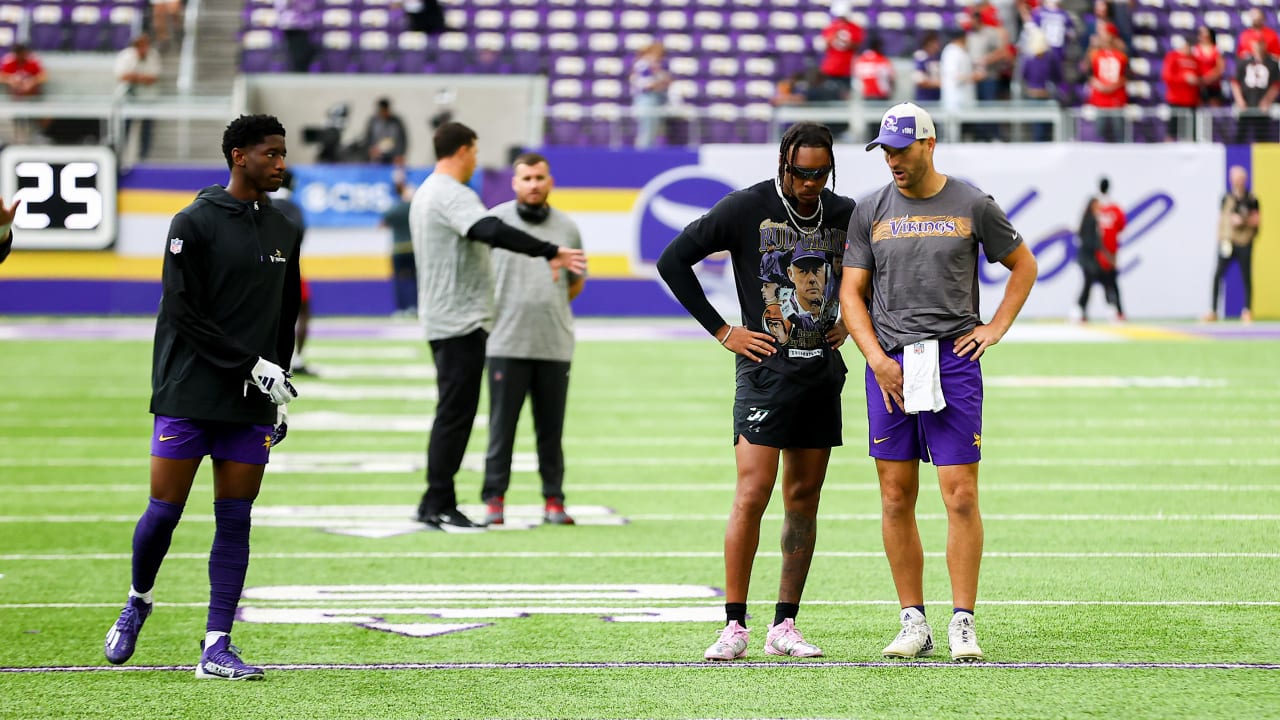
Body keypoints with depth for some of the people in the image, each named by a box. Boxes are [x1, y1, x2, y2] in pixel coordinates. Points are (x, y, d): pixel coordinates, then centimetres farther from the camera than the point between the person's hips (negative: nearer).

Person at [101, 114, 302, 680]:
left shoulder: (284, 232, 12)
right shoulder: (194, 223, -6)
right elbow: (184, 315, -12)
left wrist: (278, 390, 16)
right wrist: (253, 365, -15)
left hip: (250, 403, 5)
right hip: (187, 396, -5)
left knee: (234, 521, 1)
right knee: (164, 511, -2)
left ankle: (216, 648, 2)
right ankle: (138, 602, 26)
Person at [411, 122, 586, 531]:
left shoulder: (427, 193, 18)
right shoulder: (451, 195, -15)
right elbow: (493, 232, -31)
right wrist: (550, 253, -33)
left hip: (443, 321, 10)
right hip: (460, 322, -10)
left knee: (454, 412, 14)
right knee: (455, 413, -7)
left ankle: (434, 504, 15)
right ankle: (439, 506, -6)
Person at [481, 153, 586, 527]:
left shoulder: (567, 227, 10)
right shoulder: (494, 221, 0)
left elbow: (577, 282, 22)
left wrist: (552, 302, 9)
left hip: (555, 344, 3)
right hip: (507, 342, -3)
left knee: (551, 427, 6)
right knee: (502, 425, -1)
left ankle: (553, 500, 12)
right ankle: (494, 499, 4)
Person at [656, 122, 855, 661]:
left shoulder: (844, 214, 8)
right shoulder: (745, 208, -6)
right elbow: (672, 261, -5)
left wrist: (849, 322, 14)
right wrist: (722, 331, -5)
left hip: (823, 370, 5)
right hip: (766, 369, -5)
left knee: (803, 497, 5)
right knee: (753, 493, -13)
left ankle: (784, 627, 10)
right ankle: (735, 627, -10)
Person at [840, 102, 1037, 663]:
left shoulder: (972, 205, 4)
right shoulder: (871, 212, 8)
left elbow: (1023, 265, 15)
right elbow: (852, 293, 8)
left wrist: (997, 327, 3)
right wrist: (876, 358, -6)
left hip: (952, 360, -2)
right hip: (888, 364, 2)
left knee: (961, 496, -7)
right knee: (896, 498, 2)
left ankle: (962, 624, -2)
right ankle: (913, 624, 9)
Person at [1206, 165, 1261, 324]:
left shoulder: (1251, 199, 1)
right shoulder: (1227, 198, 9)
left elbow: (1258, 219, 2)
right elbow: (1221, 219, 12)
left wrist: (1243, 221, -13)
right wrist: (1220, 238, 5)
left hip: (1244, 243, -2)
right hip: (1228, 241, 2)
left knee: (1246, 277, 0)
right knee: (1218, 275, -6)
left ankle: (1248, 311, 8)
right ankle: (1213, 312, -2)